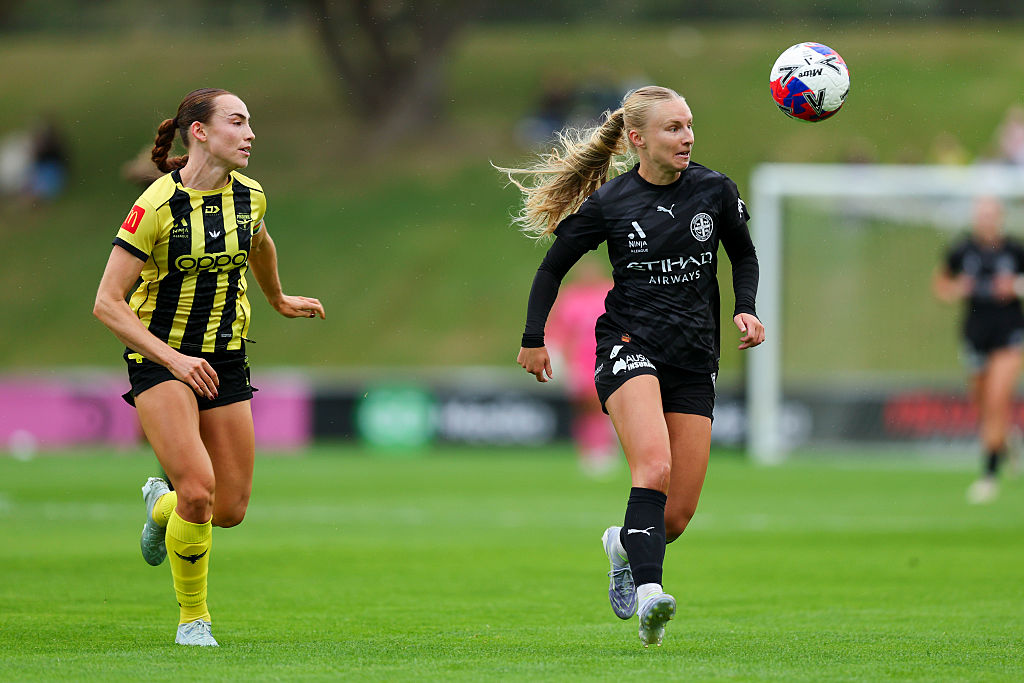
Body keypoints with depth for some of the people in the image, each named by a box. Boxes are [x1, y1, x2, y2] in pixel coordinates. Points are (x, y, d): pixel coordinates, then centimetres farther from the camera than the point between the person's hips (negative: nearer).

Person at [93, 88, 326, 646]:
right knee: (199, 490, -23)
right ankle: (192, 619, -1)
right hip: (159, 359, -5)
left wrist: (278, 300, 39)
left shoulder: (248, 196, -2)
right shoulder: (157, 206, -19)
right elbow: (107, 303, -17)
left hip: (225, 359, 5)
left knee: (230, 509, 2)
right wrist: (173, 359, -25)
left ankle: (162, 504, 39)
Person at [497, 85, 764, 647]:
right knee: (654, 468, -31)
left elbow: (744, 256, 19)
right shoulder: (609, 204, -3)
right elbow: (553, 267, 10)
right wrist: (533, 339, 9)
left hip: (695, 361, 3)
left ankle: (626, 542, 33)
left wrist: (746, 310, 2)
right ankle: (648, 591, -40)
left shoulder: (715, 191, 3)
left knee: (678, 515, 0)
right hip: (629, 346, -3)